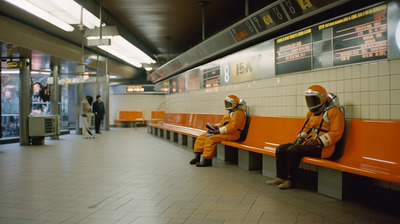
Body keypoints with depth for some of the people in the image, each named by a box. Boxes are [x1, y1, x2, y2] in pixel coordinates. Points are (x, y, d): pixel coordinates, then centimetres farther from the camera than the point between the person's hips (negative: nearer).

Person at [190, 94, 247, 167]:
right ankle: (197, 156, -3)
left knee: (211, 139, -31)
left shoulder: (238, 113, -10)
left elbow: (232, 126, -22)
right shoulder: (230, 113, 24)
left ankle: (207, 160, -25)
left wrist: (219, 131, -24)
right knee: (202, 137, 0)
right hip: (223, 132, 11)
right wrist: (215, 126, 6)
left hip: (231, 134, -11)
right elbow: (222, 123, 27)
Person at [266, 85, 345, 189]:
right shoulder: (311, 112, 19)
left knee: (292, 150, -29)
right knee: (280, 149, -2)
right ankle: (281, 177, 4)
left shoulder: (333, 111, -7)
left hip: (321, 147, -9)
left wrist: (318, 141, -23)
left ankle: (291, 180, -16)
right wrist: (301, 136, 6)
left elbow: (336, 133, -15)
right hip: (307, 142, 9)